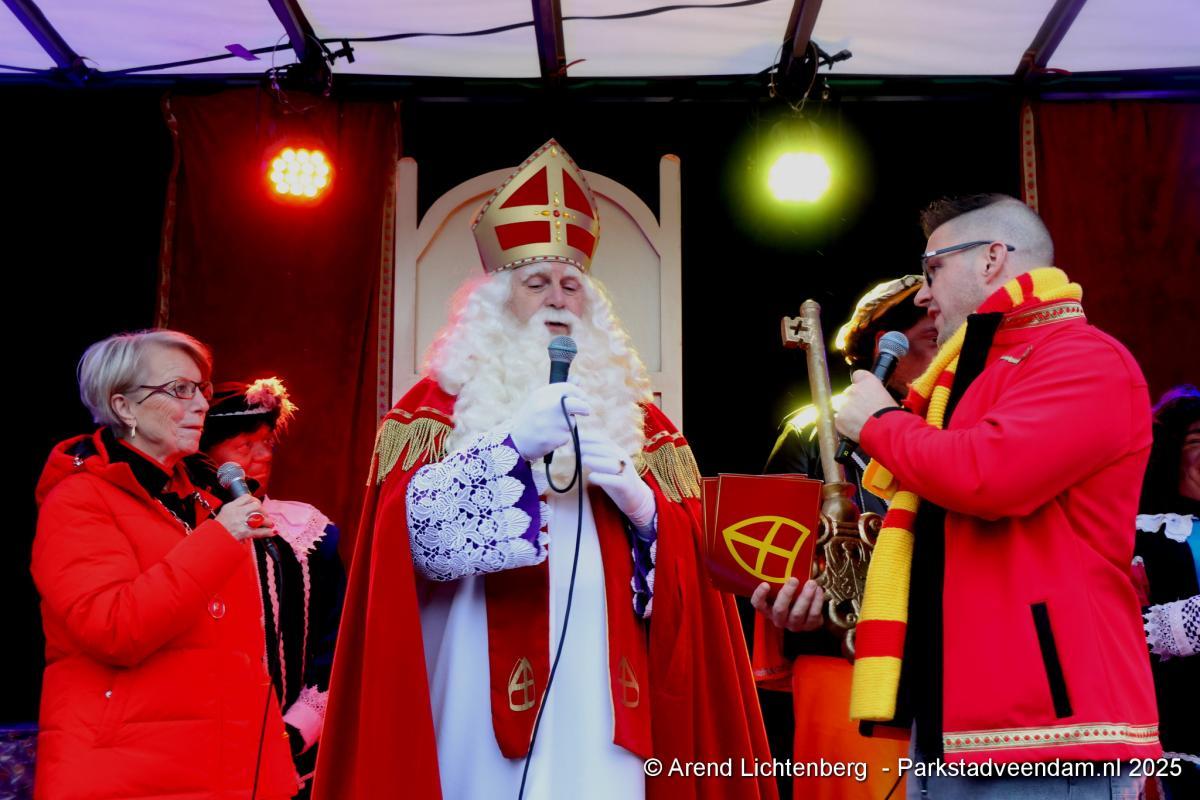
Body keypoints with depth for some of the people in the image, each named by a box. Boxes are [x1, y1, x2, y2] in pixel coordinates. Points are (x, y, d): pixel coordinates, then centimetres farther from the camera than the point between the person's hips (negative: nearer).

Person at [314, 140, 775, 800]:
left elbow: (691, 550, 10)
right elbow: (409, 524, -9)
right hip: (489, 686, -2)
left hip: (598, 681, 2)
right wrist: (512, 443, -19)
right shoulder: (443, 399, 7)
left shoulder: (631, 408, 14)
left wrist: (638, 502, -10)